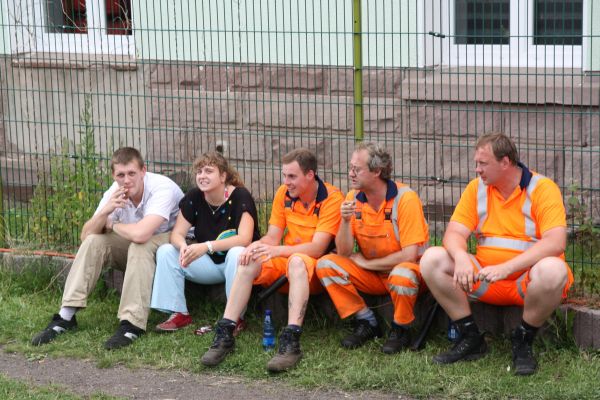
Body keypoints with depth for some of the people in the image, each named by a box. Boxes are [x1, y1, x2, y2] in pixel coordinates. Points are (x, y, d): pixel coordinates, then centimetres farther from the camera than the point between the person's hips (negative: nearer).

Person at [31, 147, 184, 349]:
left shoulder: (162, 188, -29)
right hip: (133, 247, 6)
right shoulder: (116, 192, -9)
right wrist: (105, 212, -30)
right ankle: (66, 316, -13)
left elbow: (140, 234, -42)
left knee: (140, 246, -35)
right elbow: (85, 234, -10)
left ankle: (132, 324, -36)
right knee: (94, 241, -14)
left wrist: (113, 225, -21)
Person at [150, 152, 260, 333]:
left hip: (237, 262, -5)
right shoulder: (194, 197, -4)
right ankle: (179, 313, -9)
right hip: (209, 264, 5)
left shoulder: (240, 196, -18)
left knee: (236, 254, -38)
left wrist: (207, 246, -40)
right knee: (165, 251, -12)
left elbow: (244, 239, -29)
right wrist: (183, 247, -31)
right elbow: (177, 234, -5)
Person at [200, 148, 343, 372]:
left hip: (317, 268, -5)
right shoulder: (283, 194, 4)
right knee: (249, 261, -21)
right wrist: (257, 246, -20)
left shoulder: (331, 198, -13)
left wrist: (277, 250, -32)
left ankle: (291, 342, -47)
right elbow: (273, 237, 4)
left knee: (297, 261, -38)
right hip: (286, 262, 6)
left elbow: (317, 248, -20)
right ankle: (225, 335, -25)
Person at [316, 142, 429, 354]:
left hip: (405, 268, -5)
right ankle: (366, 323, -1)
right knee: (325, 264, -13)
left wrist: (365, 262, -13)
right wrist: (345, 221, -25)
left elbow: (409, 255, -23)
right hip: (372, 274, 6)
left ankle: (401, 329, -9)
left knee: (402, 275, -39)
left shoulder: (405, 198, -20)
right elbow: (344, 253, -6)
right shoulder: (354, 198, -4)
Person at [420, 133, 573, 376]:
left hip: (527, 281, -4)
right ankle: (470, 338, -5)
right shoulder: (476, 188, 5)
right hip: (486, 282, 4)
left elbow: (555, 243, -23)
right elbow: (454, 233, -1)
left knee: (552, 270, -38)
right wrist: (461, 257, -27)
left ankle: (523, 342, -12)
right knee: (432, 259, -14)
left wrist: (507, 267, -33)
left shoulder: (542, 188, -10)